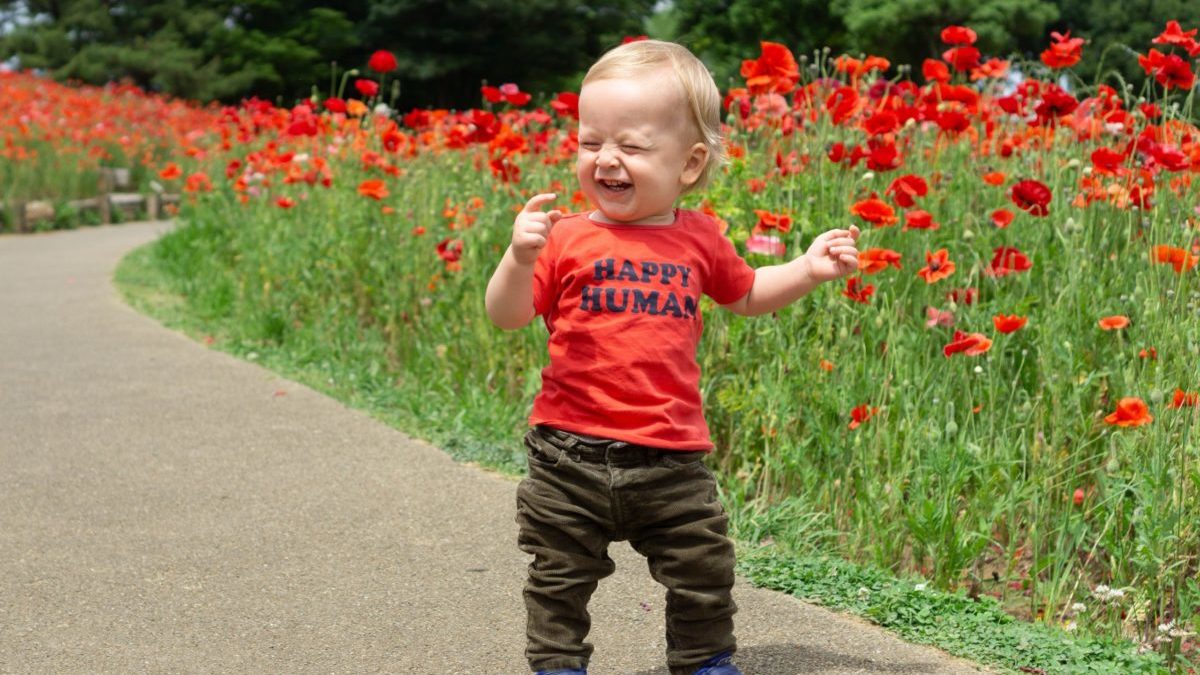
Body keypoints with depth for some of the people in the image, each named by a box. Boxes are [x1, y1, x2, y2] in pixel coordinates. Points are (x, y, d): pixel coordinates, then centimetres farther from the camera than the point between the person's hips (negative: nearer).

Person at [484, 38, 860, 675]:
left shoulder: (699, 240, 4)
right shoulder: (566, 239, -5)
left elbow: (746, 294, 23)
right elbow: (507, 315, -6)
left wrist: (807, 269, 10)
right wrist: (519, 257, -23)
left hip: (670, 457, 2)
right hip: (571, 452, -1)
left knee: (704, 575, 10)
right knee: (559, 578, 11)